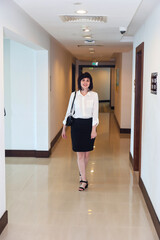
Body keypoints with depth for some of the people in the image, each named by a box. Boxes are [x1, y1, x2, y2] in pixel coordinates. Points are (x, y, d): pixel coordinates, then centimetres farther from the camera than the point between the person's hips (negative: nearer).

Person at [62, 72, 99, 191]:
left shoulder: (94, 95, 0)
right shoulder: (74, 95, 2)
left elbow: (95, 113, -5)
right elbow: (69, 111, 7)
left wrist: (94, 129, -12)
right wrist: (64, 127, 7)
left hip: (89, 124, 0)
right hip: (77, 125, 0)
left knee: (86, 153, 8)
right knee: (80, 153, -2)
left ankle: (82, 173, 33)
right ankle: (84, 180, 2)